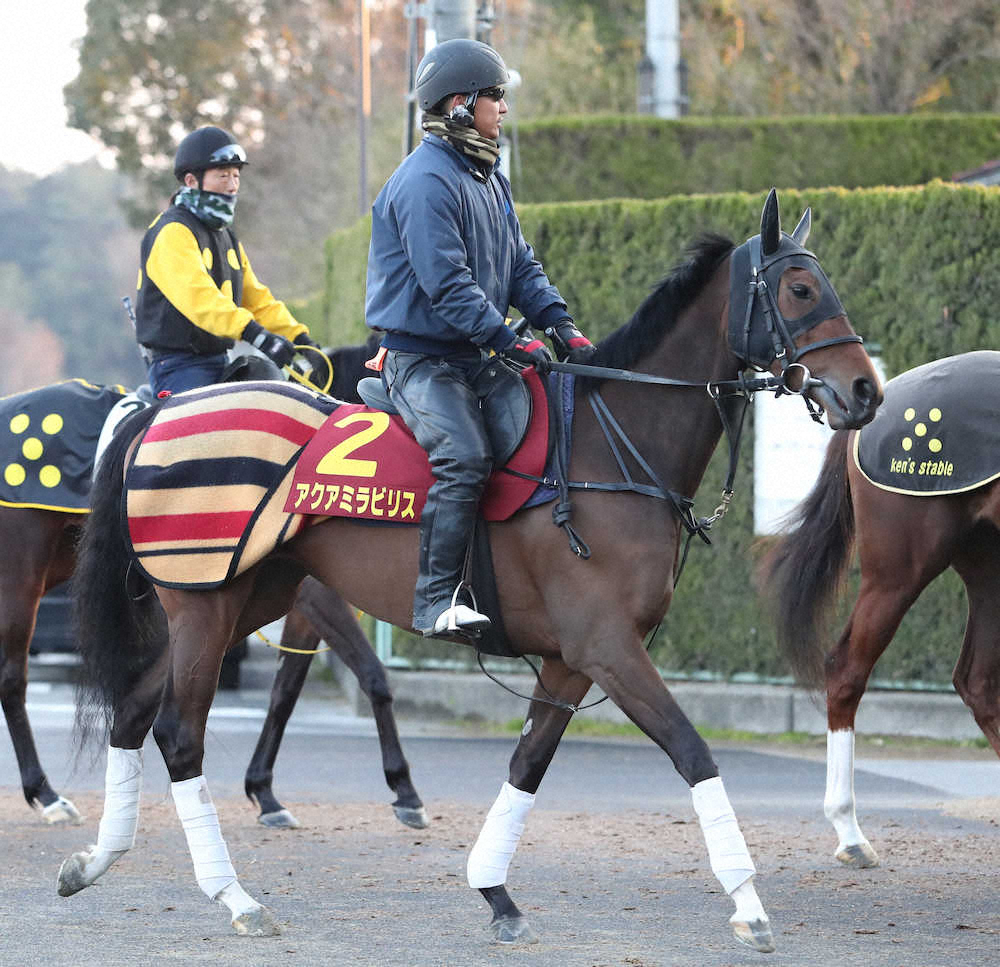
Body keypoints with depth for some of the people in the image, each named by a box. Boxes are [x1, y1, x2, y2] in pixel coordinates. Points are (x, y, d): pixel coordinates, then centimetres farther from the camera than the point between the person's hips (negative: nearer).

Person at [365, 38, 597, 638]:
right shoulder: (427, 181, -15)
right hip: (421, 356, -10)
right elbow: (446, 284, -22)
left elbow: (520, 266, 16)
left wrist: (560, 323, 0)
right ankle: (437, 601, -30)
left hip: (472, 356, 10)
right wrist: (510, 341, -26)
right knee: (465, 457, -29)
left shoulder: (490, 179, 17)